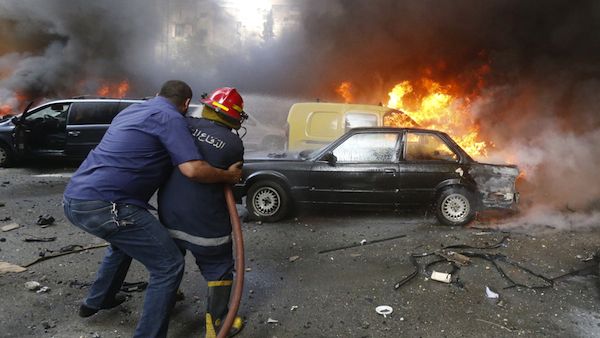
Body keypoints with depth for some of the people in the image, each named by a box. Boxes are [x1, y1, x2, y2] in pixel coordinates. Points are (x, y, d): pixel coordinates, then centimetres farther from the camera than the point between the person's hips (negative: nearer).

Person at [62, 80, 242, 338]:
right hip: (105, 205, -10)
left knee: (124, 243, 36)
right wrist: (229, 176, -2)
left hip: (74, 199, 10)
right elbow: (193, 169, -18)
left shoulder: (133, 110, 22)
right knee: (168, 266, -1)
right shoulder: (170, 117, -5)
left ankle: (97, 300, 52)